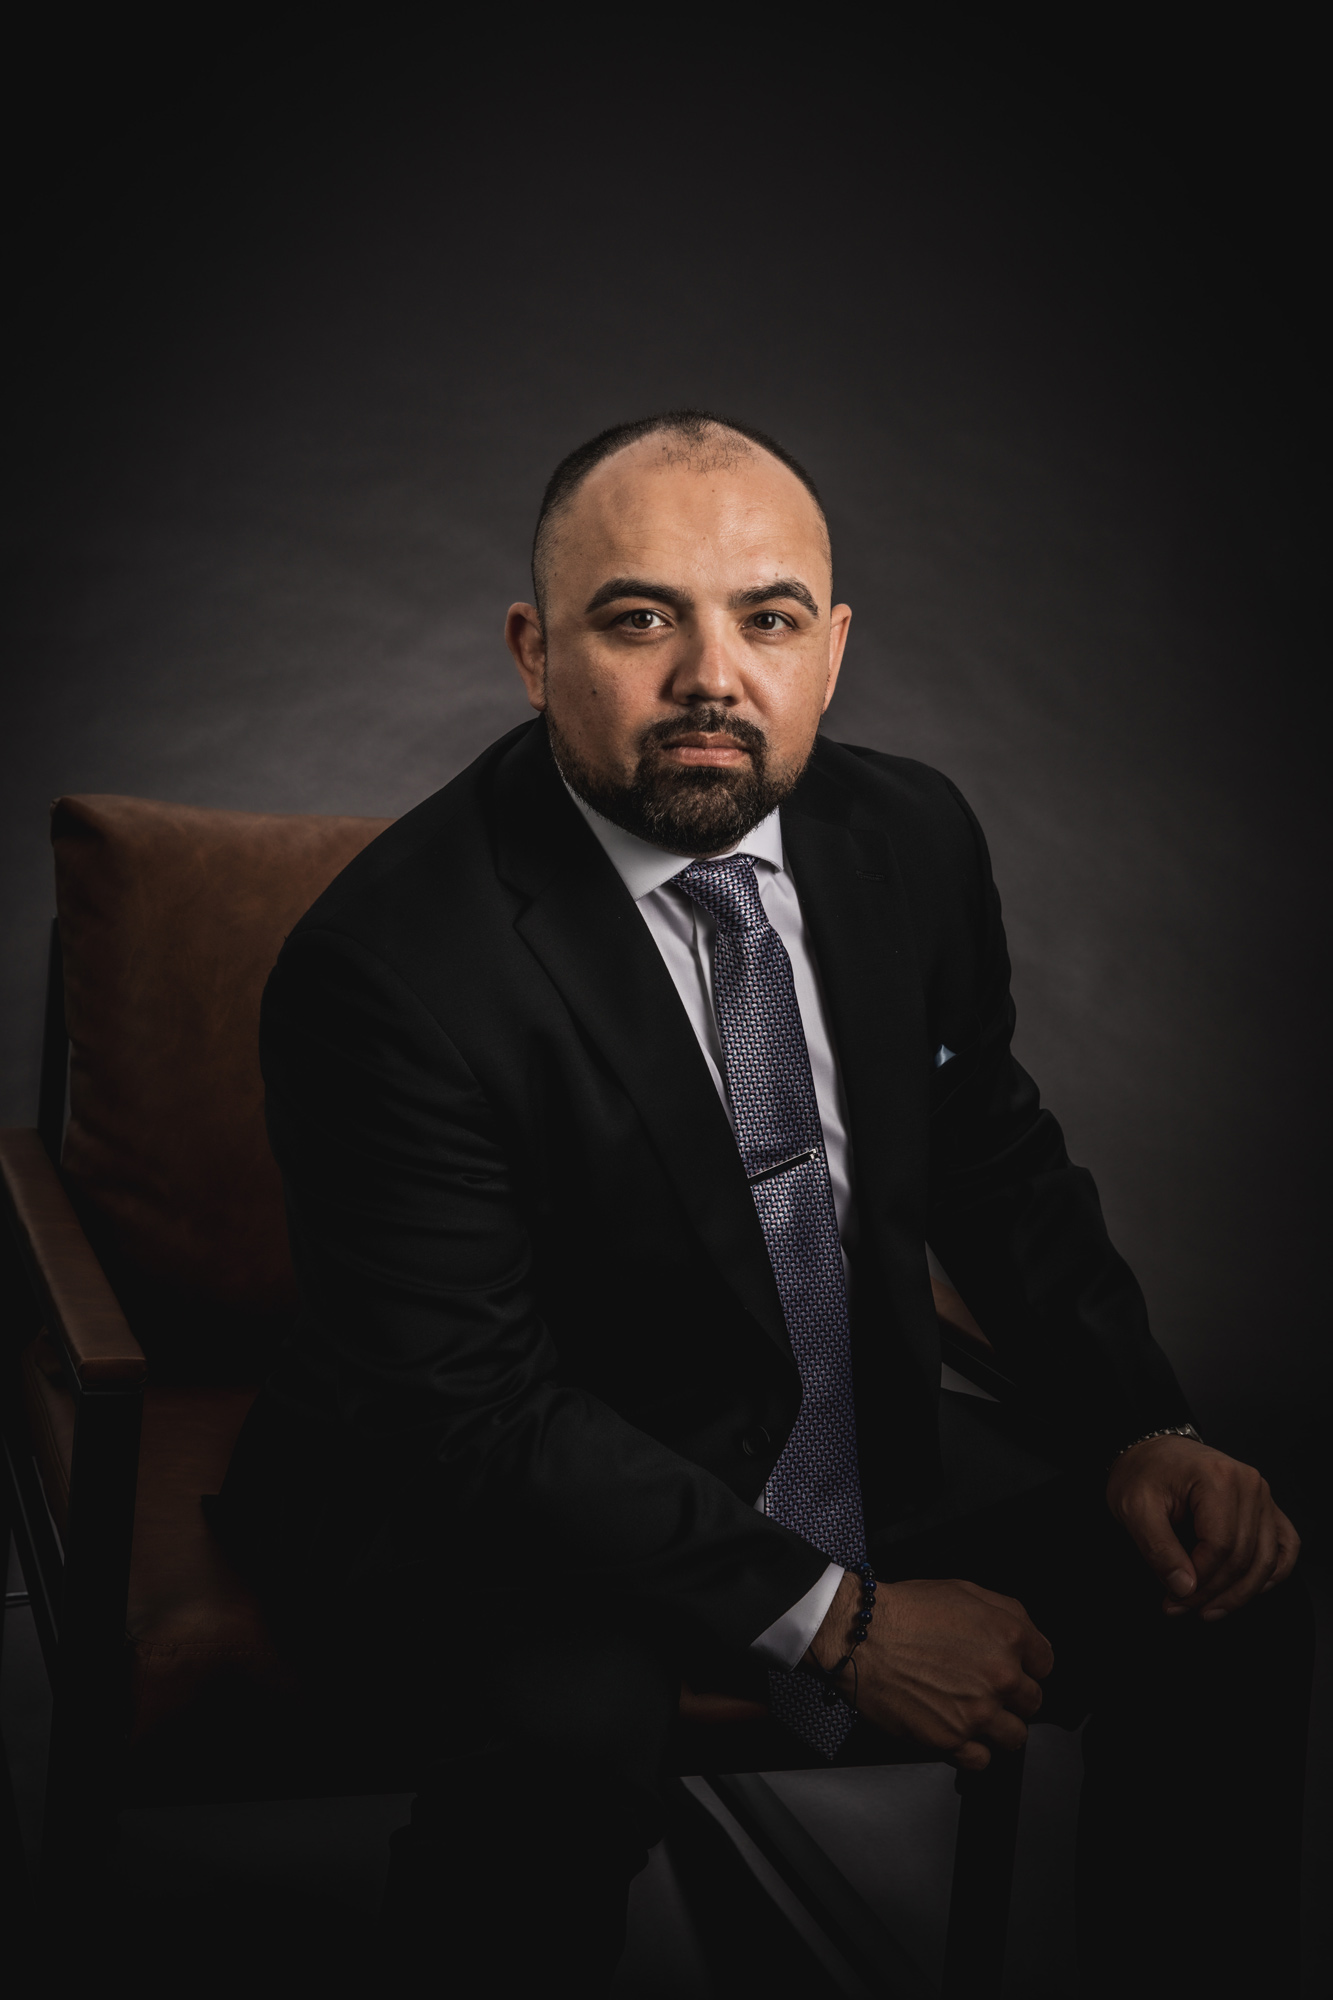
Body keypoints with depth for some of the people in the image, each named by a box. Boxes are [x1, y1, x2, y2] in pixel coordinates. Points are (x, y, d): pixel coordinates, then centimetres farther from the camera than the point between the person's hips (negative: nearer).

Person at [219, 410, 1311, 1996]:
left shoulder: (909, 836, -4)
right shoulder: (394, 967, -24)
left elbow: (993, 1157, 10)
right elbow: (481, 1413, -22)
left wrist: (1139, 1433, -6)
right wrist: (837, 1620, -22)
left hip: (863, 1440, 6)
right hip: (487, 1505, -6)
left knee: (1230, 1606, -7)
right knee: (580, 1733, -36)